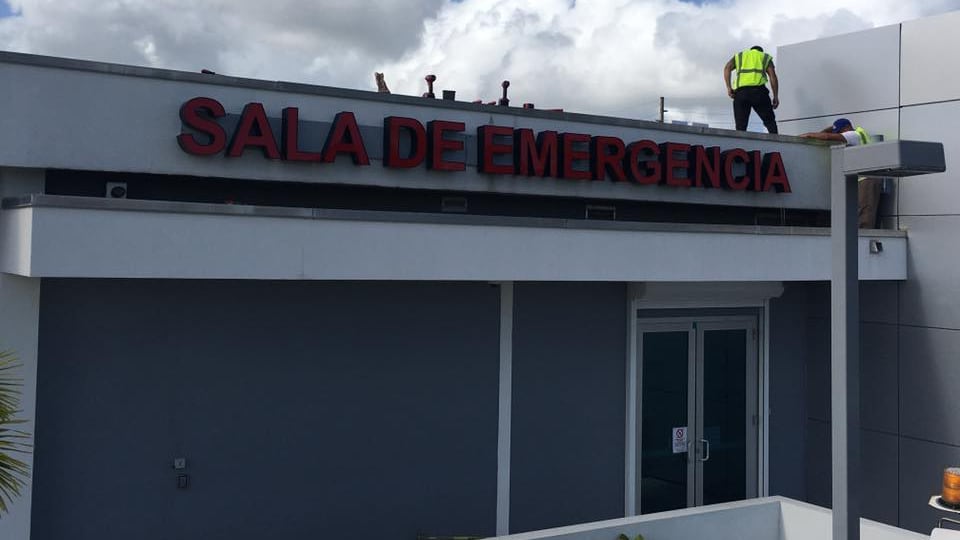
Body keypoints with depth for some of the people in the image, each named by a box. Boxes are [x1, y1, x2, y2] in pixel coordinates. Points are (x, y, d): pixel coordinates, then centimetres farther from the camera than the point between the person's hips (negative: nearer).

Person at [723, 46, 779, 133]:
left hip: (740, 91, 1)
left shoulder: (739, 56, 29)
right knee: (770, 121, 4)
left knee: (740, 125, 1)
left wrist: (728, 87, 1)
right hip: (758, 89, -1)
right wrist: (776, 96, 8)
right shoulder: (765, 57, 26)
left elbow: (727, 68, 8)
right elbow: (773, 76, 10)